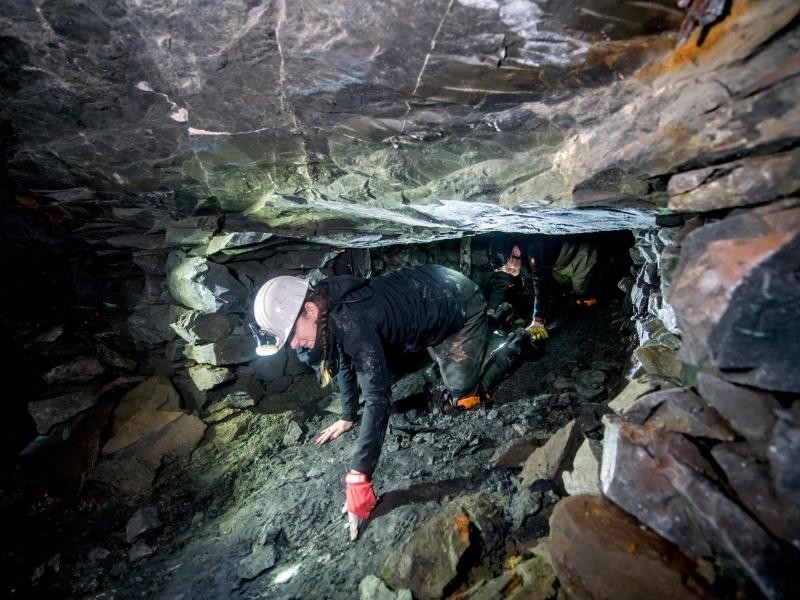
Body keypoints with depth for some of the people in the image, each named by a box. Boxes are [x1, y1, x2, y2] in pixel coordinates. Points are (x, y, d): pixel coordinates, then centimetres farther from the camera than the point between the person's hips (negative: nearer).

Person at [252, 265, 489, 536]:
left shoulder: (351, 321, -37)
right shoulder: (330, 311, -10)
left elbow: (378, 397, -40)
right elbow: (346, 361, 5)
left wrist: (358, 475, -39)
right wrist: (347, 417, 10)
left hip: (461, 303, -7)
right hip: (432, 293, 8)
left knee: (463, 398, 0)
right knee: (451, 374, 28)